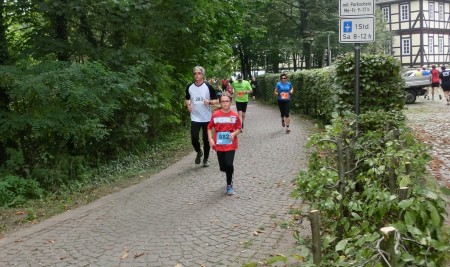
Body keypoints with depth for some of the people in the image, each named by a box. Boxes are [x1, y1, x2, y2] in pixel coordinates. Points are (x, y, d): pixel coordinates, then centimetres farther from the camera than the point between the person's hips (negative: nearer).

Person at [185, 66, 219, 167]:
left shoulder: (208, 87, -8)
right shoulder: (189, 87, 0)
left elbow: (216, 100, -3)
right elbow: (187, 99, 15)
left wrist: (209, 102, -22)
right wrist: (188, 105, -6)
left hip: (207, 118, -1)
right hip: (195, 118, 1)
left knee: (206, 140, 6)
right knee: (194, 139, -8)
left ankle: (205, 159, 24)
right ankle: (199, 152, 24)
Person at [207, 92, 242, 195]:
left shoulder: (234, 115, -4)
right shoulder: (216, 115, -4)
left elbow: (238, 128, 4)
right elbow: (210, 128, 4)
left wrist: (234, 134, -15)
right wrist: (210, 139, -7)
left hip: (230, 144, -1)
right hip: (219, 144, 1)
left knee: (229, 164, -15)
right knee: (223, 166, 7)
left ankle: (229, 185, 5)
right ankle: (230, 178, 40)